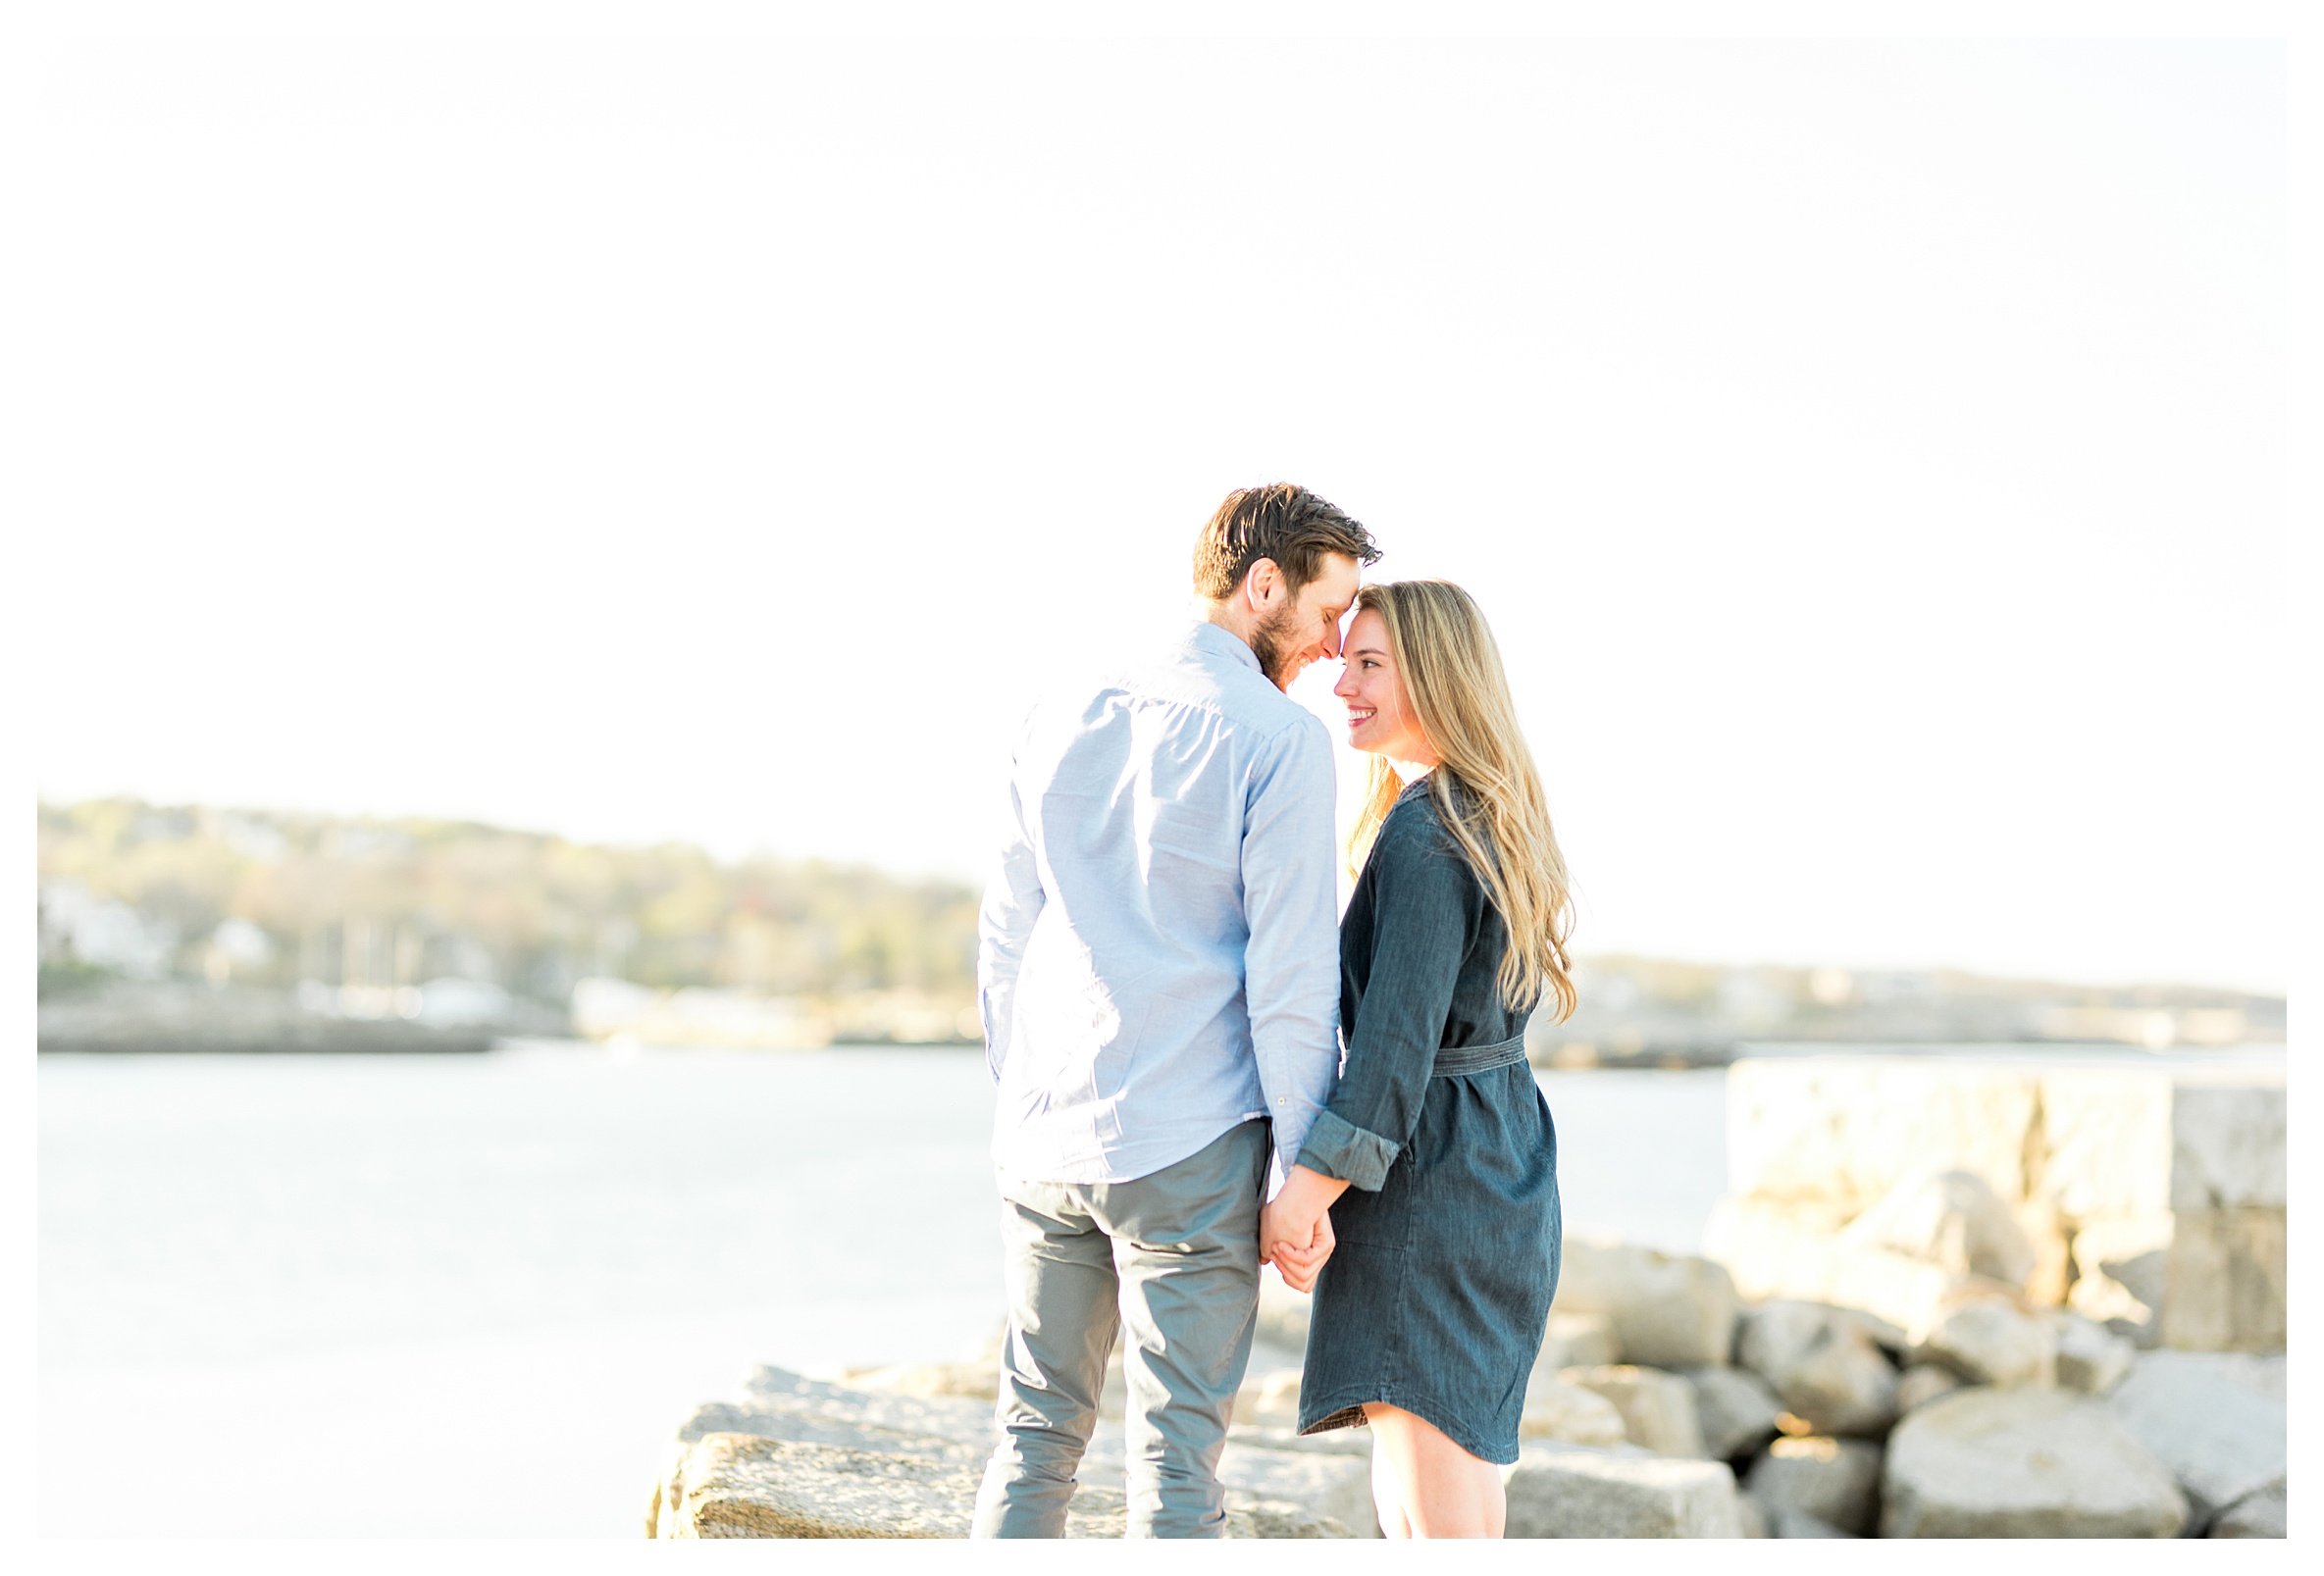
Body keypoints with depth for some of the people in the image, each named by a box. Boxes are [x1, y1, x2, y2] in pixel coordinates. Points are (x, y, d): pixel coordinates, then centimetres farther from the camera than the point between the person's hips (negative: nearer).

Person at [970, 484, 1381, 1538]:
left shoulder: (1063, 725, 11)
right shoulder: (1279, 739, -8)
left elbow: (1003, 943, 14)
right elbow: (1290, 973, -11)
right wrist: (1302, 1169, -6)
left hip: (1042, 1141, 6)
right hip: (1188, 1151, -6)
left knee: (1034, 1432, 14)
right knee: (1175, 1455, 1)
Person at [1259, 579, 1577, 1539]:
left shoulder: (1423, 831, -15)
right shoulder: (1493, 821, 15)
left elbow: (1398, 1039, -21)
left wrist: (1306, 1190, -20)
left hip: (1427, 1185, -10)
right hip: (1503, 1177, 10)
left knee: (1434, 1514, -8)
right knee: (1434, 1491, 14)